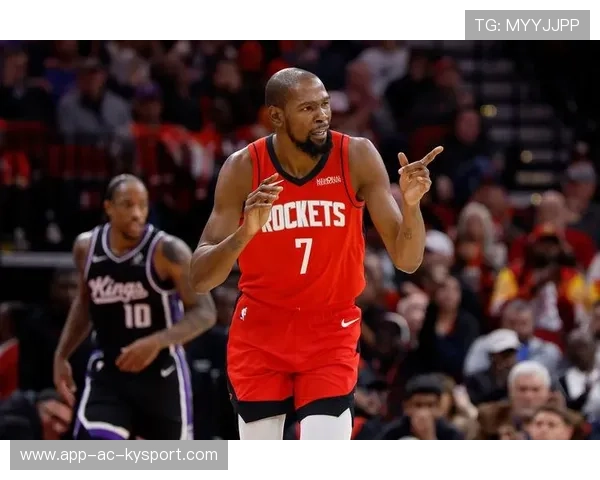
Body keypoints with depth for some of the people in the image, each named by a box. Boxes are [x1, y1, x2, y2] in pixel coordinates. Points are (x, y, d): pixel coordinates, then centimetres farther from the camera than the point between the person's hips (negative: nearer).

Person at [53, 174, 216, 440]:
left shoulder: (168, 251, -18)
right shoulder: (87, 247, -2)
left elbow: (205, 313, -19)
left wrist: (157, 342, -32)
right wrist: (62, 355, 13)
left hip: (161, 374, -3)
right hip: (107, 372, 3)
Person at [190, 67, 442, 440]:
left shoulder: (357, 158, -13)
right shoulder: (243, 168, -13)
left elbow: (407, 260, -14)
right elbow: (200, 279, -16)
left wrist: (411, 203, -34)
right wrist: (245, 232, -35)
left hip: (331, 330, -1)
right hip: (260, 332, 1)